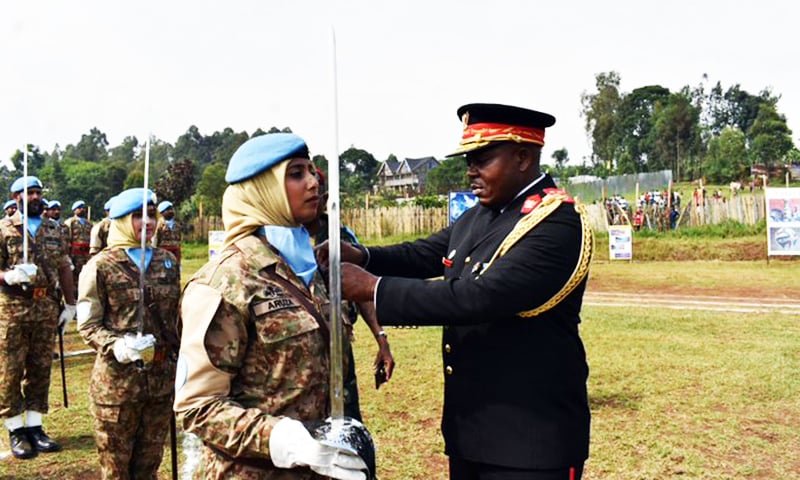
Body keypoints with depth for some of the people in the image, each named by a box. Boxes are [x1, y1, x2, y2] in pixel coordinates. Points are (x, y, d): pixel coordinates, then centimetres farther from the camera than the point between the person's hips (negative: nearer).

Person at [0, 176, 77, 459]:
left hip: (46, 308, 4)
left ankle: (34, 427, 19)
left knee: (40, 369, 9)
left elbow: (64, 269, 13)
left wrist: (70, 304, 10)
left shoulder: (53, 230, 11)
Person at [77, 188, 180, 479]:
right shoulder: (100, 266, -7)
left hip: (163, 376, 4)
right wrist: (117, 346, -26)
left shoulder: (167, 262, 9)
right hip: (117, 379, -4)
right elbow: (87, 326, -8)